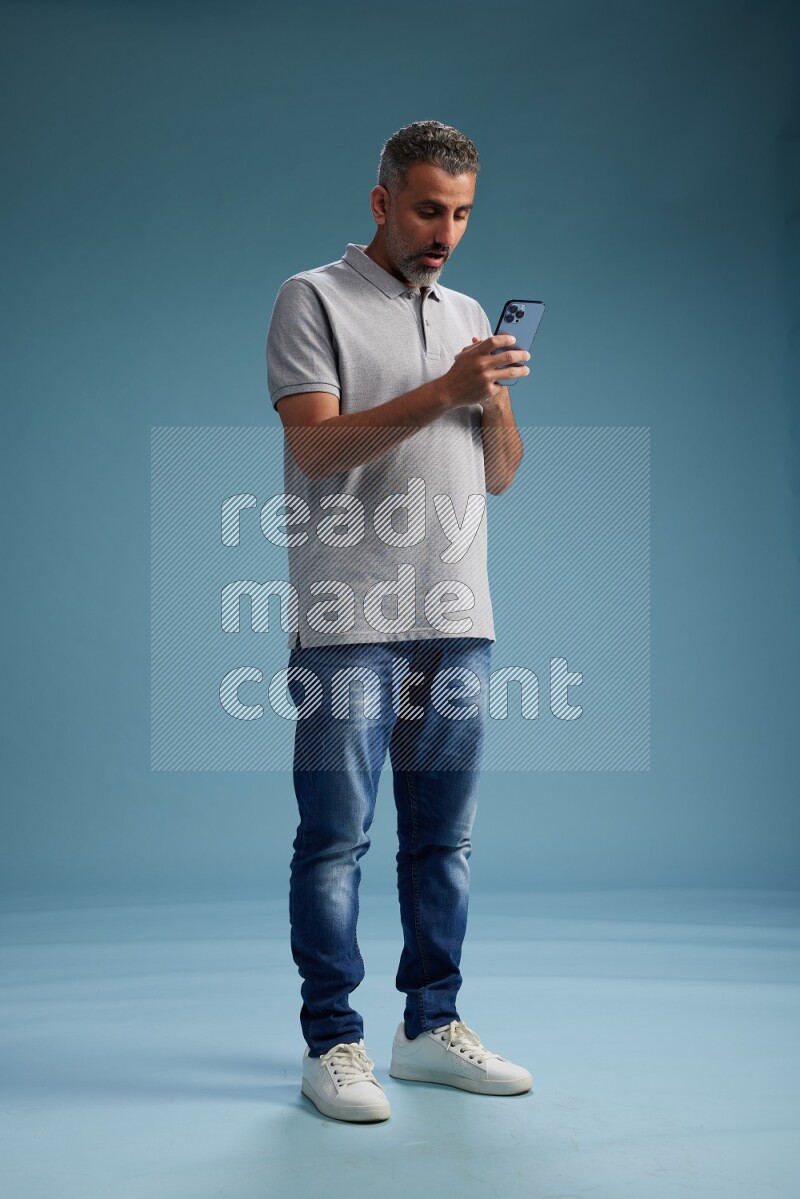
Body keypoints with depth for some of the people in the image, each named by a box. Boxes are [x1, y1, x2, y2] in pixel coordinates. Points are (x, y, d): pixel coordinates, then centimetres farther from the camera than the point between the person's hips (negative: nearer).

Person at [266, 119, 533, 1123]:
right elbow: (317, 446, -11)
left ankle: (432, 1026, 20)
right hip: (349, 623, -5)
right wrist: (444, 391, -17)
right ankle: (332, 1042, 9)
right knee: (335, 837, -1)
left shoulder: (467, 314, 19)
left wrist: (494, 403, -3)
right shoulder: (314, 299, 2)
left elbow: (500, 475, 17)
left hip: (458, 621, 6)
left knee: (443, 836, 9)